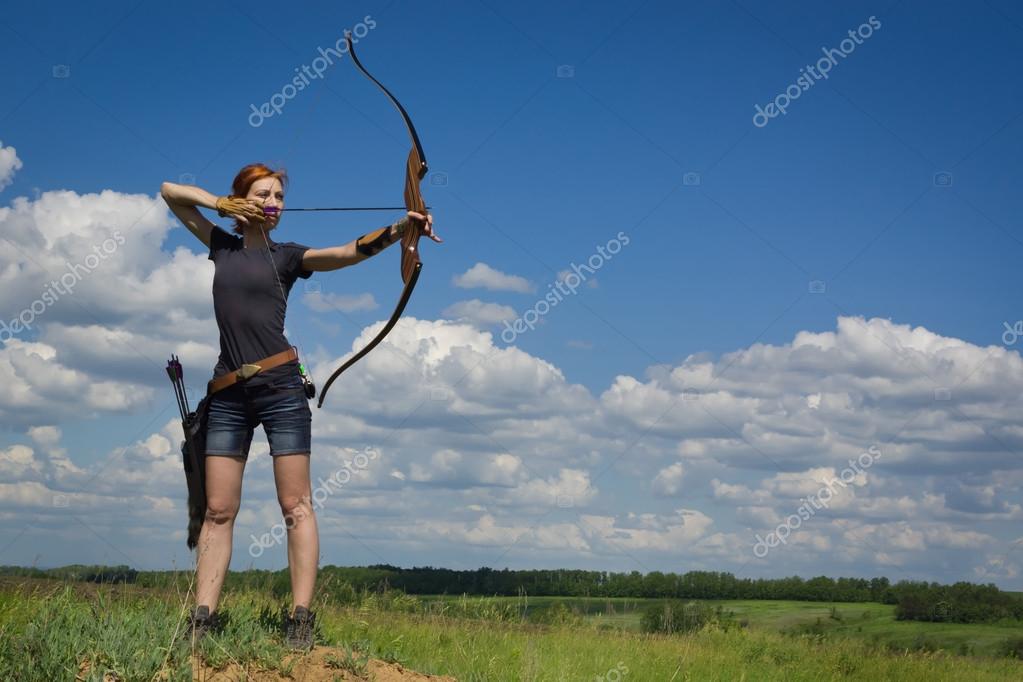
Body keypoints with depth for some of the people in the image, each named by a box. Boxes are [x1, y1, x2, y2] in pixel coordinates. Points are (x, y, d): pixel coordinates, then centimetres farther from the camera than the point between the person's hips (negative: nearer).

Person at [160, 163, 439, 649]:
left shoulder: (287, 256, 7)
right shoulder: (222, 245, 16)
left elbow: (350, 251, -8)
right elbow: (170, 192, 21)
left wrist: (401, 228, -23)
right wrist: (223, 205, 8)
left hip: (280, 386, -3)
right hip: (228, 394, 3)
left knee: (295, 505, -6)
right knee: (219, 509, 0)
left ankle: (301, 619, -9)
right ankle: (202, 619, -2)